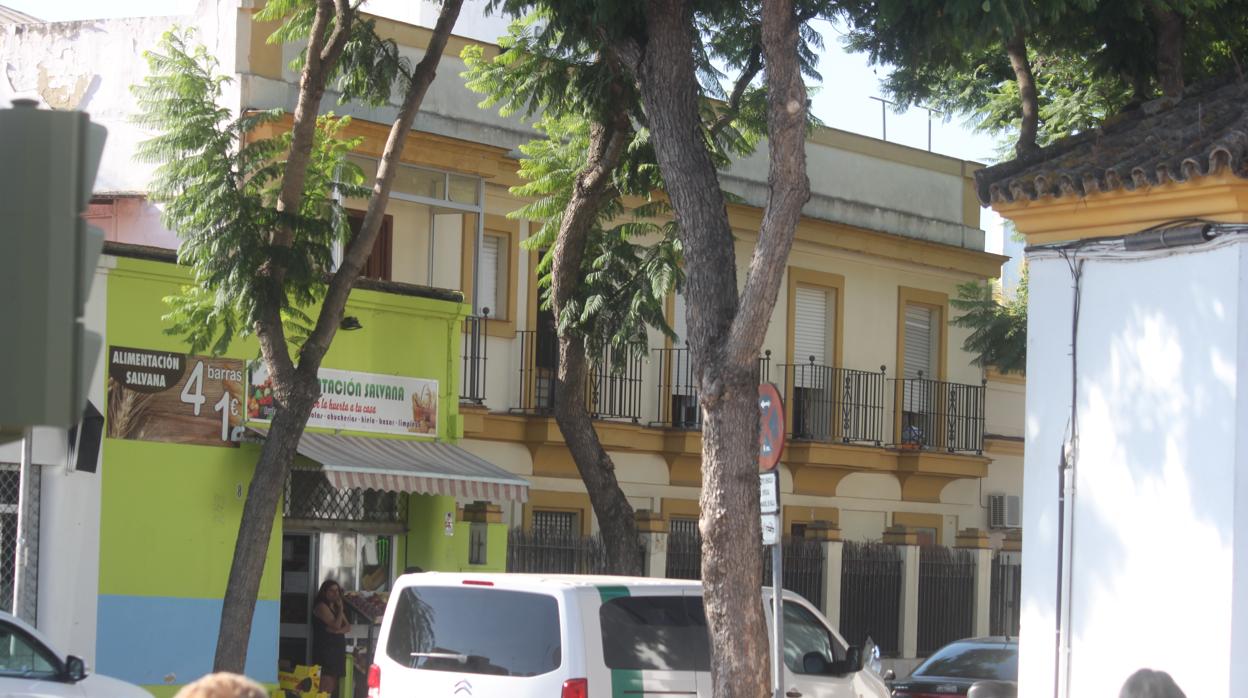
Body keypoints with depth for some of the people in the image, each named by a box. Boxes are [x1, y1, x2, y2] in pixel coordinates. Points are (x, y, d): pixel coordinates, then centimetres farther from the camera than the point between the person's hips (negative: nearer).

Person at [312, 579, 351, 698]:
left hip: (338, 650, 8)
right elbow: (336, 625, -14)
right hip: (325, 650, -8)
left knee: (333, 688, 2)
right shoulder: (322, 606, -5)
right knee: (326, 687, -17)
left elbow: (348, 627, 12)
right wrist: (340, 608, -5)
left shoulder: (336, 607, 21)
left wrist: (338, 630, -8)